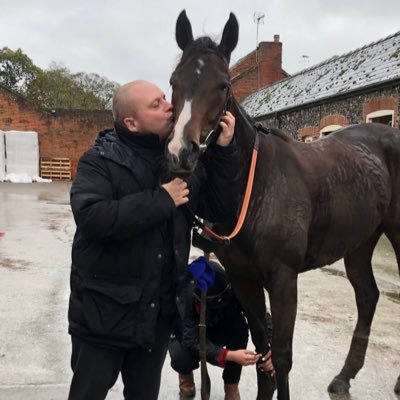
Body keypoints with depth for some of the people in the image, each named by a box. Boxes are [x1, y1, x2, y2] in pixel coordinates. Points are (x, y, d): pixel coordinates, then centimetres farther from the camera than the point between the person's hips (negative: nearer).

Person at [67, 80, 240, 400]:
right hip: (104, 307, -5)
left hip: (161, 307, 5)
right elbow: (92, 217, -30)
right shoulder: (99, 161, -13)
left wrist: (224, 152, -13)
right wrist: (161, 199, -25)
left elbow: (220, 210, -2)